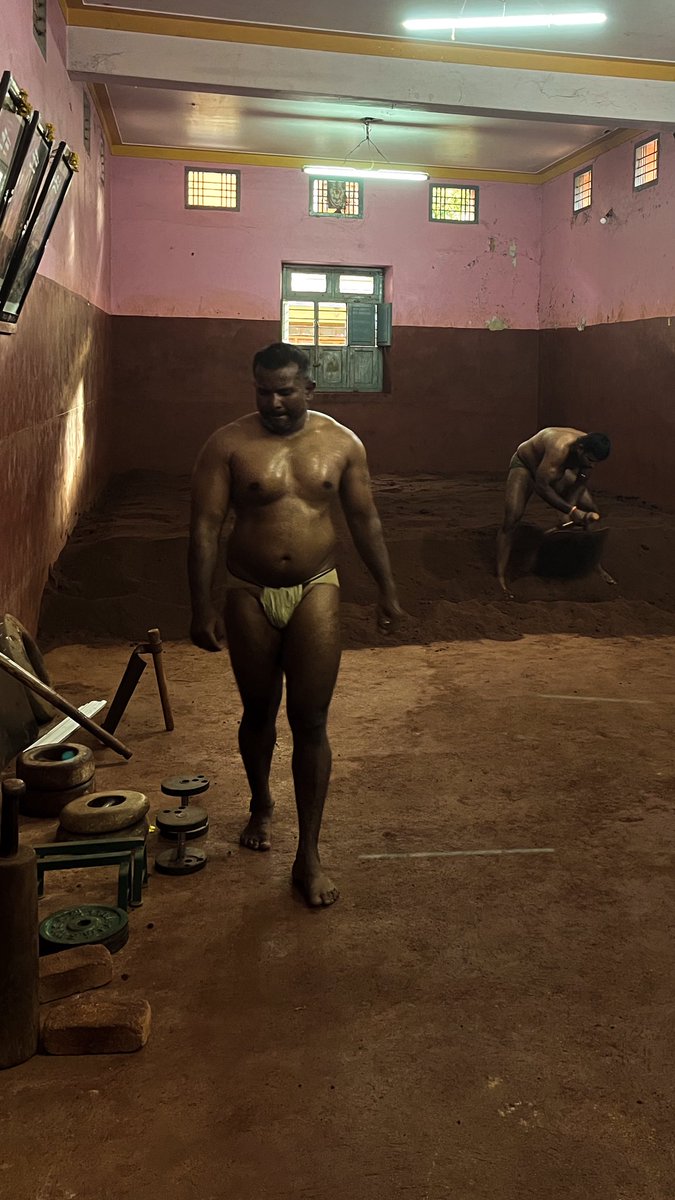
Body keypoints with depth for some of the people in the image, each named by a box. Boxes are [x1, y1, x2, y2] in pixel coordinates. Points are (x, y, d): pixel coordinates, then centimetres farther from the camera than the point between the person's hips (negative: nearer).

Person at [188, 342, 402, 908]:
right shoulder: (228, 444, -7)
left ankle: (309, 854, 9)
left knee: (310, 723, -2)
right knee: (259, 712, 16)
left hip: (315, 594, 0)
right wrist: (202, 607, -14)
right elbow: (206, 527, -9)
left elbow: (365, 520, 7)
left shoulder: (342, 443, 0)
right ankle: (261, 804, 44)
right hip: (250, 596, 0)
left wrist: (387, 589, 6)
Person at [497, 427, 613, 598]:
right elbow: (541, 487, -41)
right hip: (524, 465, -7)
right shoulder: (560, 448, -44)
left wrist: (569, 511, -23)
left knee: (591, 512, 3)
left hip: (553, 468, 7)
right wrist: (571, 510, -40)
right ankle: (501, 577, -20)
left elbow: (580, 484, -12)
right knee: (511, 519, -25)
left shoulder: (589, 449, -23)